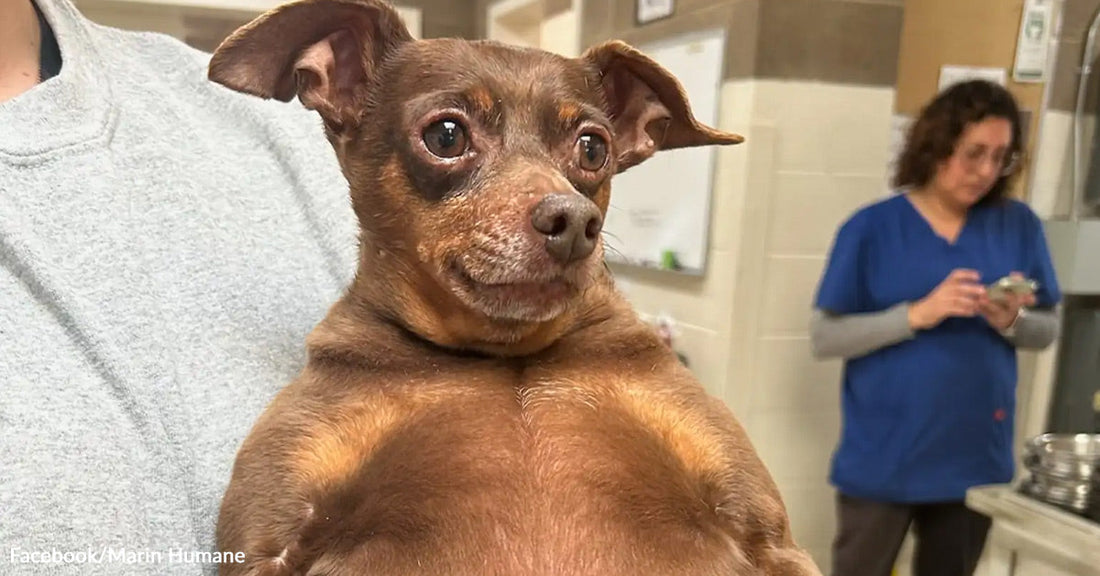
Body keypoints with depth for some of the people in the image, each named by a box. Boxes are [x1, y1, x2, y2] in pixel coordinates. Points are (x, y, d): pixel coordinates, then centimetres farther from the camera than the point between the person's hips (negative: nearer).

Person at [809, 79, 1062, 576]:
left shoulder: (1019, 226, 1)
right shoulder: (872, 228, -9)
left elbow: (1047, 330, 6)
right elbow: (825, 337, -12)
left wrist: (1011, 321, -16)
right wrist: (918, 314, -23)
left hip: (974, 458, 3)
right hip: (882, 462, -3)